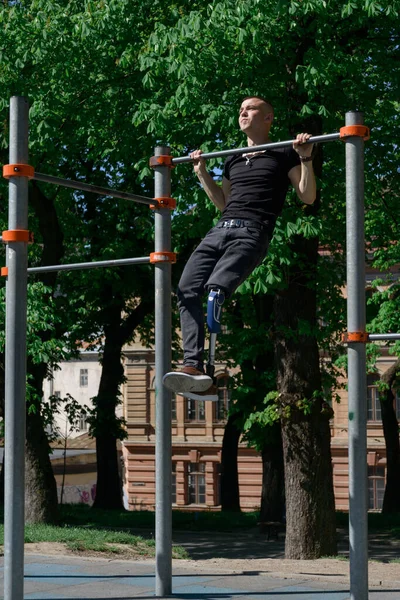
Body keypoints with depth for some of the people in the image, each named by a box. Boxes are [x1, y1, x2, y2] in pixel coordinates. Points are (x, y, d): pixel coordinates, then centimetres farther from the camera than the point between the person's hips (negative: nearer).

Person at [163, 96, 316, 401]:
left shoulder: (282, 156, 12)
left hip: (252, 233, -6)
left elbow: (308, 197, 7)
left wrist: (306, 158, -4)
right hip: (220, 230, 7)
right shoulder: (233, 161, 30)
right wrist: (202, 173, 30)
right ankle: (194, 366, -26)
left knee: (216, 289, -30)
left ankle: (202, 372, -29)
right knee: (187, 290, -17)